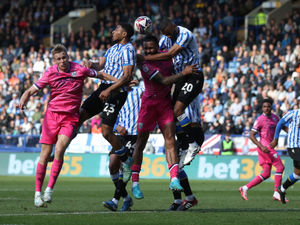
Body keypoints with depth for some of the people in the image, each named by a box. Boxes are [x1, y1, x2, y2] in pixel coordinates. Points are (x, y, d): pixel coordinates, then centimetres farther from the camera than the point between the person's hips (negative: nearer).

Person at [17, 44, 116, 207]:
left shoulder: (79, 70, -2)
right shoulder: (50, 73, 0)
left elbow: (100, 75, 14)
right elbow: (31, 90, 2)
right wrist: (23, 100, -19)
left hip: (70, 117, -1)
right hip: (52, 114, 1)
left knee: (59, 148, -22)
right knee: (45, 154, -2)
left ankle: (49, 189, -17)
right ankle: (38, 192, 8)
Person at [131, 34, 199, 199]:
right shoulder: (143, 63, -17)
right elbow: (164, 81, -21)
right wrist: (184, 73, -21)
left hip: (165, 102, 4)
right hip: (149, 103, -4)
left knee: (170, 140, -8)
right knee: (141, 142, 0)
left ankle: (174, 179, -15)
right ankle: (135, 183, 8)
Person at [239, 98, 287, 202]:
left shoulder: (275, 118, 12)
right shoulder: (260, 119, -10)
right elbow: (252, 135, -10)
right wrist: (261, 147, -20)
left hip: (270, 147, 8)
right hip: (265, 146, -8)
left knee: (266, 174, 6)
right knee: (280, 167, -11)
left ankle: (245, 188, 8)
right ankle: (276, 193, -8)